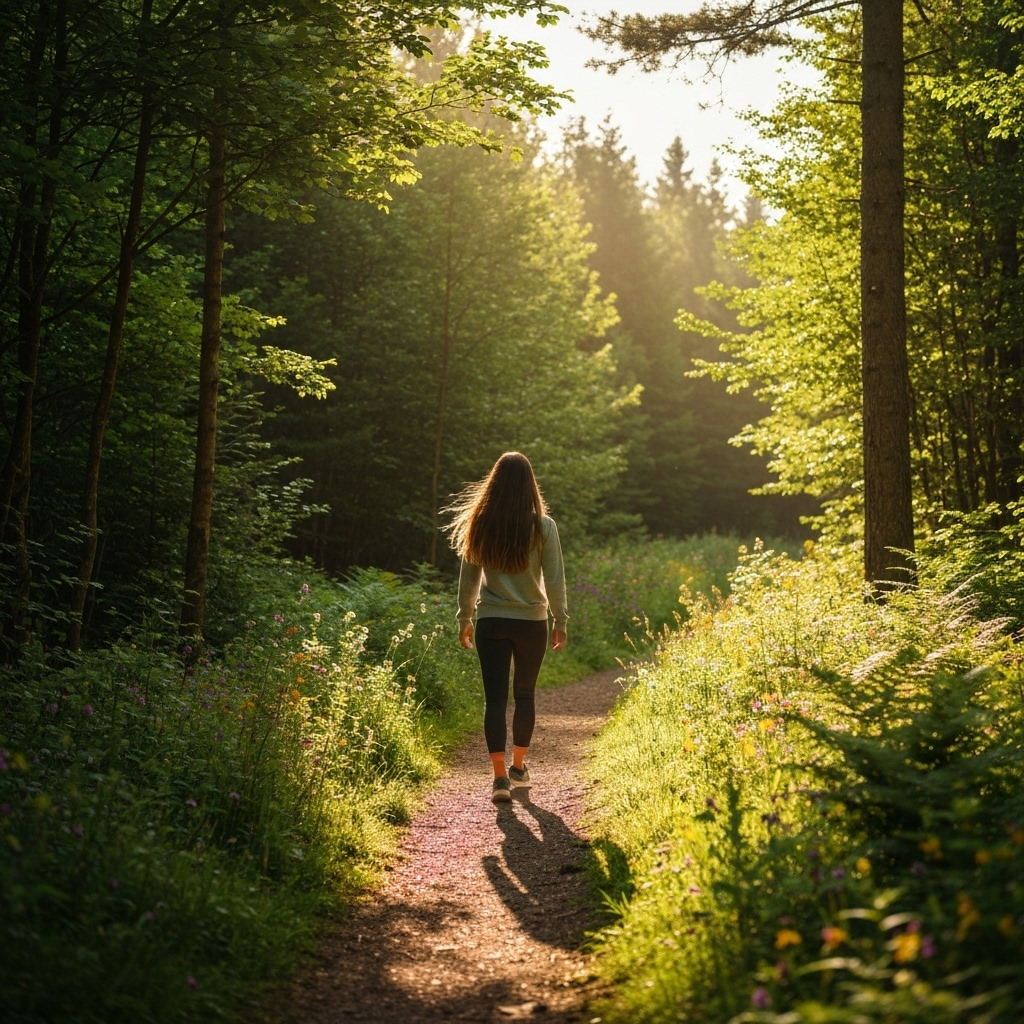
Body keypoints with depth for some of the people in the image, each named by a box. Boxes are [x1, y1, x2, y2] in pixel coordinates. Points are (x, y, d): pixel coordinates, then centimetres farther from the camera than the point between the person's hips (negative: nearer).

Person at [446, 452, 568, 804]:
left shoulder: (480, 525, -3)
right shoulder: (543, 526, -8)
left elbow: (468, 578, 4)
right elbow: (554, 580, -4)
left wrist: (465, 619, 15)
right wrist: (561, 621, 7)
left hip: (491, 622, 0)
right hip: (532, 623, 0)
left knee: (495, 699, 1)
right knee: (524, 695, 18)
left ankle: (500, 778, -9)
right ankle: (518, 767, 30)